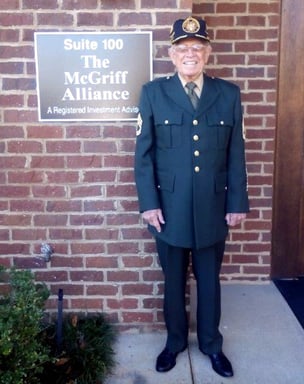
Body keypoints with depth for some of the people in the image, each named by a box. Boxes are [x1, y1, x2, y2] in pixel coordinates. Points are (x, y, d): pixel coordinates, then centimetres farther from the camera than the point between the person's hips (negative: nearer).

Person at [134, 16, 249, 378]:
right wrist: (148, 203, -8)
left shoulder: (229, 94, 2)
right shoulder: (153, 93, -2)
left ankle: (211, 344, 36)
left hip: (212, 208, 1)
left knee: (209, 279, 15)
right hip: (170, 208, -1)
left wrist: (237, 203, 0)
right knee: (174, 280, 15)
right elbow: (143, 153, -3)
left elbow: (236, 154, 3)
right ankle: (175, 341, 36)